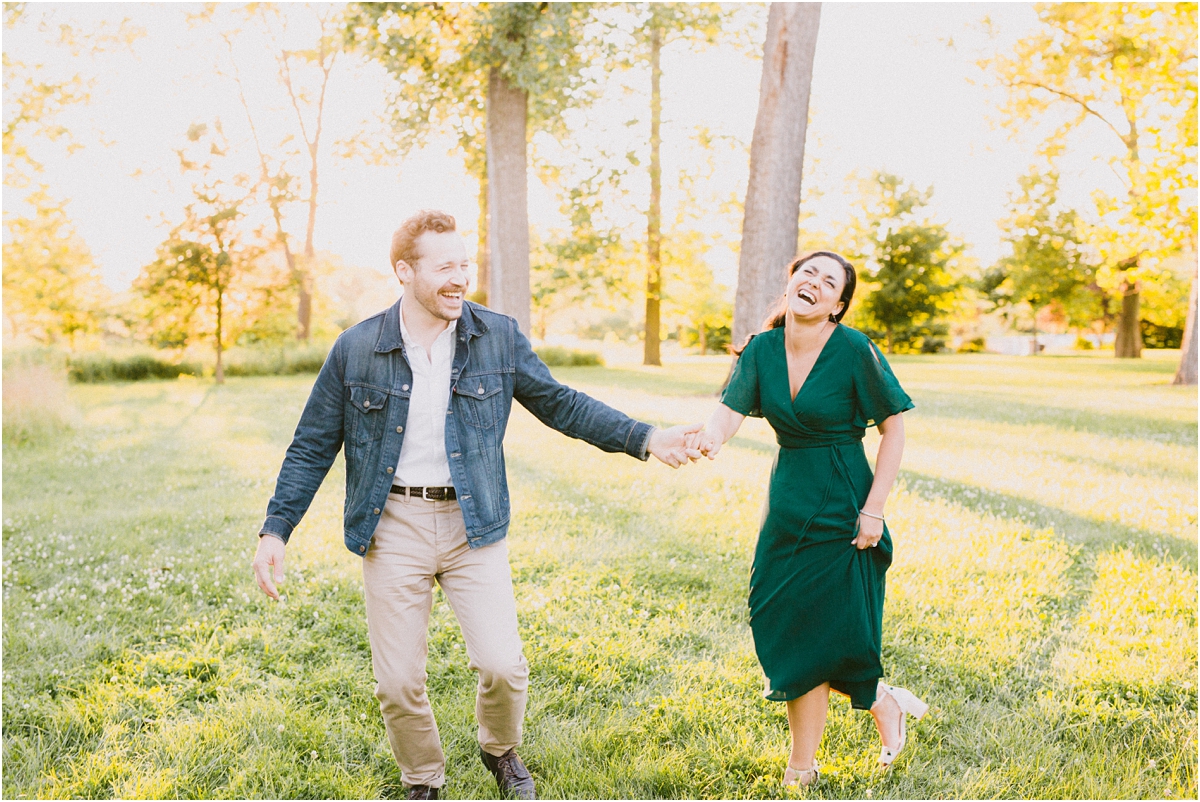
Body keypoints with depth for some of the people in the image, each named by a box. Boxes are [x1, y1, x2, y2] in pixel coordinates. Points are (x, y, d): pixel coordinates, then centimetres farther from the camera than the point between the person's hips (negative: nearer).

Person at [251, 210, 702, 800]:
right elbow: (312, 448, 4)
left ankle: (500, 751, 27)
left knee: (502, 665, -7)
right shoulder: (355, 350, -3)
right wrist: (275, 529, -2)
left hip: (473, 527, 0)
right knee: (397, 683, 4)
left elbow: (559, 404, 7)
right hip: (392, 530, 0)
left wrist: (644, 439, -2)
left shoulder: (497, 338, -1)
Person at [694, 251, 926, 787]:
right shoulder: (762, 349, 1)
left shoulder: (854, 350, -13)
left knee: (812, 639, 0)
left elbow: (894, 427, -8)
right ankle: (884, 703, 30)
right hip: (787, 503, 6)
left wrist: (873, 510, -14)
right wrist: (711, 436, -36)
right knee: (777, 622, 8)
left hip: (839, 514, -6)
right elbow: (730, 410, -11)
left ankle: (800, 770, 23)